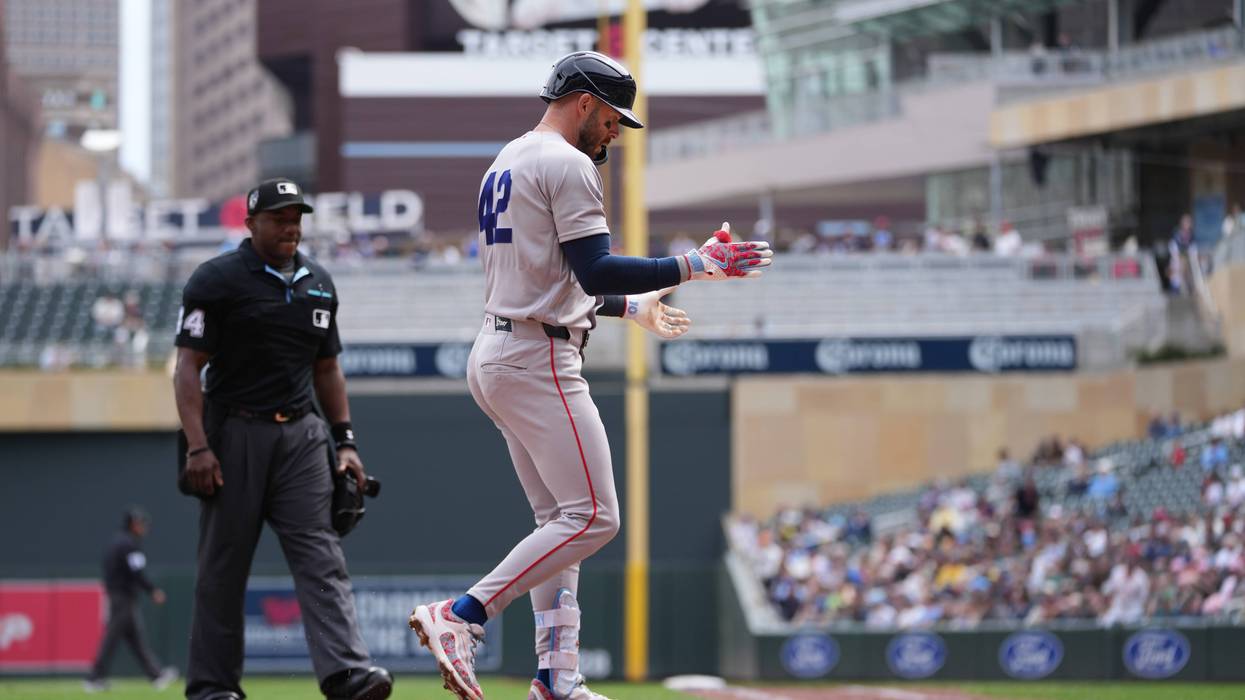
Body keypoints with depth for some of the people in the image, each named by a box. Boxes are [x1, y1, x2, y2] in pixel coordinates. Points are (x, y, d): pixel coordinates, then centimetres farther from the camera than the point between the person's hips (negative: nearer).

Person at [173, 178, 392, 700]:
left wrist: (344, 441, 13)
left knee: (319, 554, -10)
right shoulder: (217, 280, -3)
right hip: (235, 433, -4)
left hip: (301, 434, 4)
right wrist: (197, 446, -17)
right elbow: (188, 367, -8)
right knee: (223, 561, 1)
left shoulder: (318, 282, 14)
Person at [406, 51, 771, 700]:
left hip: (495, 355, 11)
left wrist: (631, 306, 32)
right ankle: (462, 616, -17)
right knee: (592, 517, -11)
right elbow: (594, 271, -20)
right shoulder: (567, 165, -10)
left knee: (560, 521, 12)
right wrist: (696, 264, -17)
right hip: (538, 361, -11)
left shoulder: (504, 164, 21)